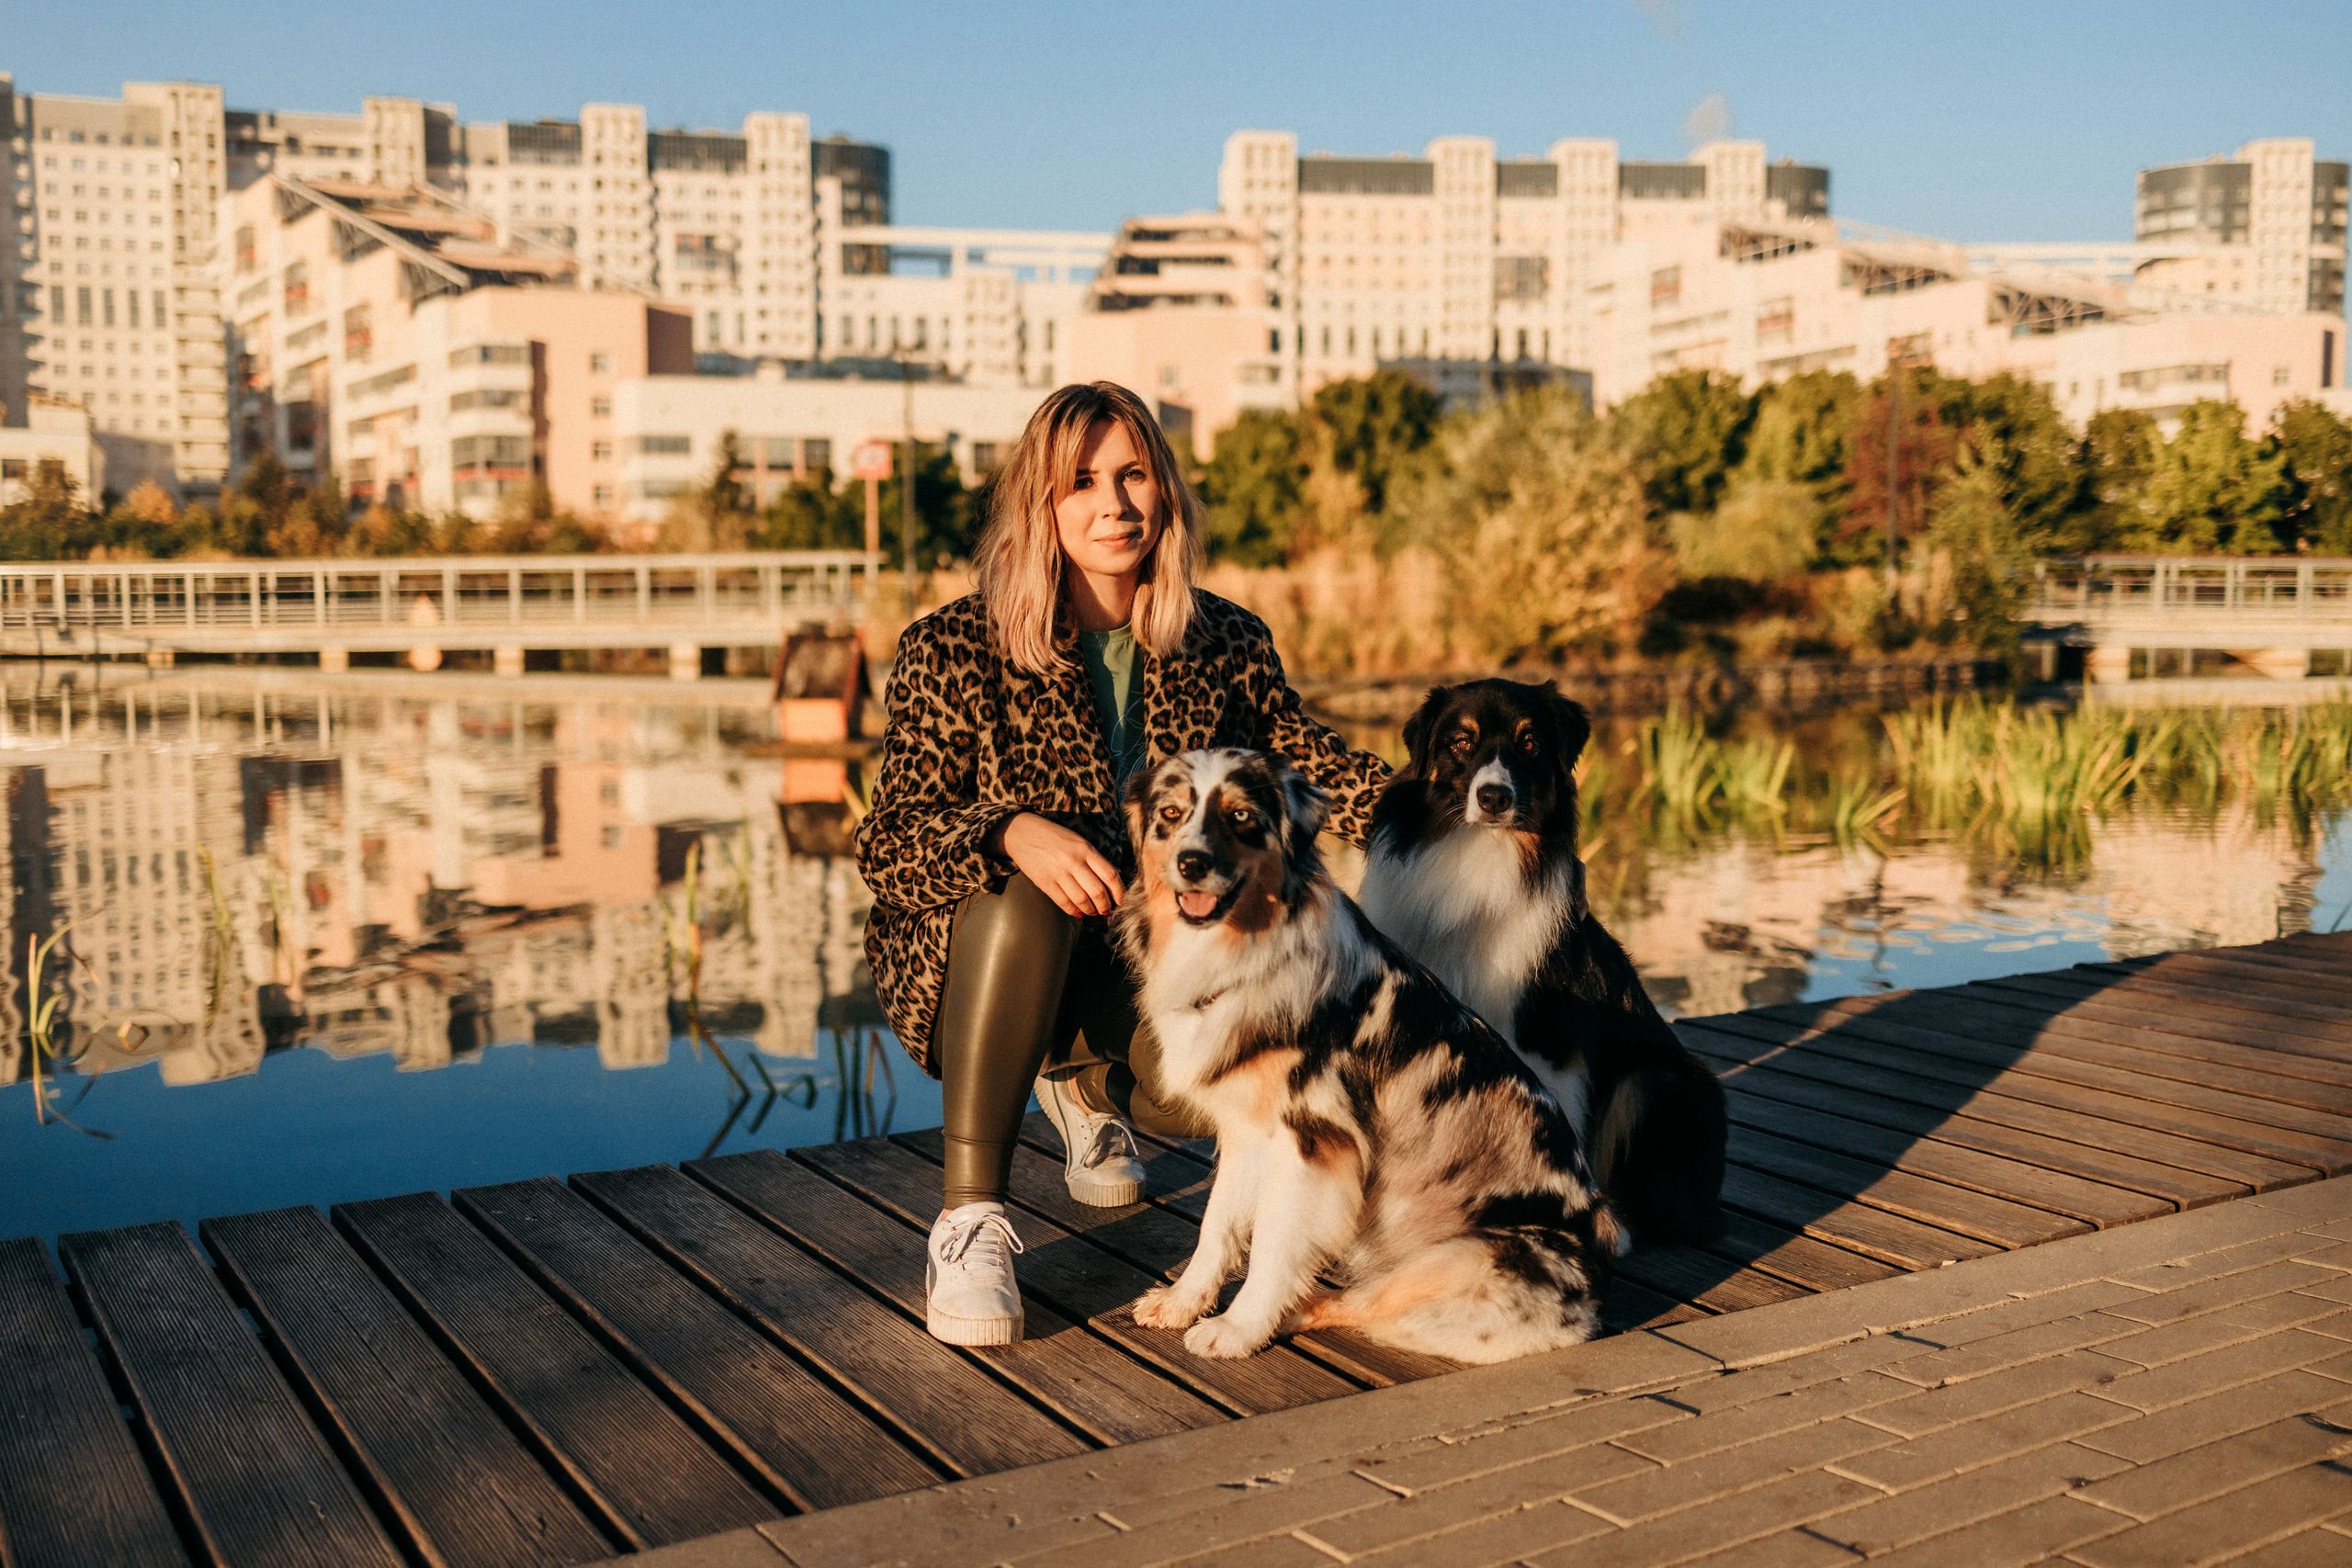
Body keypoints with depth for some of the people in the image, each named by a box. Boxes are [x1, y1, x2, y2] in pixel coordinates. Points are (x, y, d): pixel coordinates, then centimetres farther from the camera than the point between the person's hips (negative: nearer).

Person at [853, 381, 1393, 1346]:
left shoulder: (1229, 646, -2)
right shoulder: (956, 652, -13)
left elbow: (1305, 761, 4)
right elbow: (889, 843, -18)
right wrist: (1014, 830, -39)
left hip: (1136, 965, 4)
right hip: (966, 957, -3)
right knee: (1025, 890, -37)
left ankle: (1084, 1084, 16)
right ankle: (970, 1219, -26)